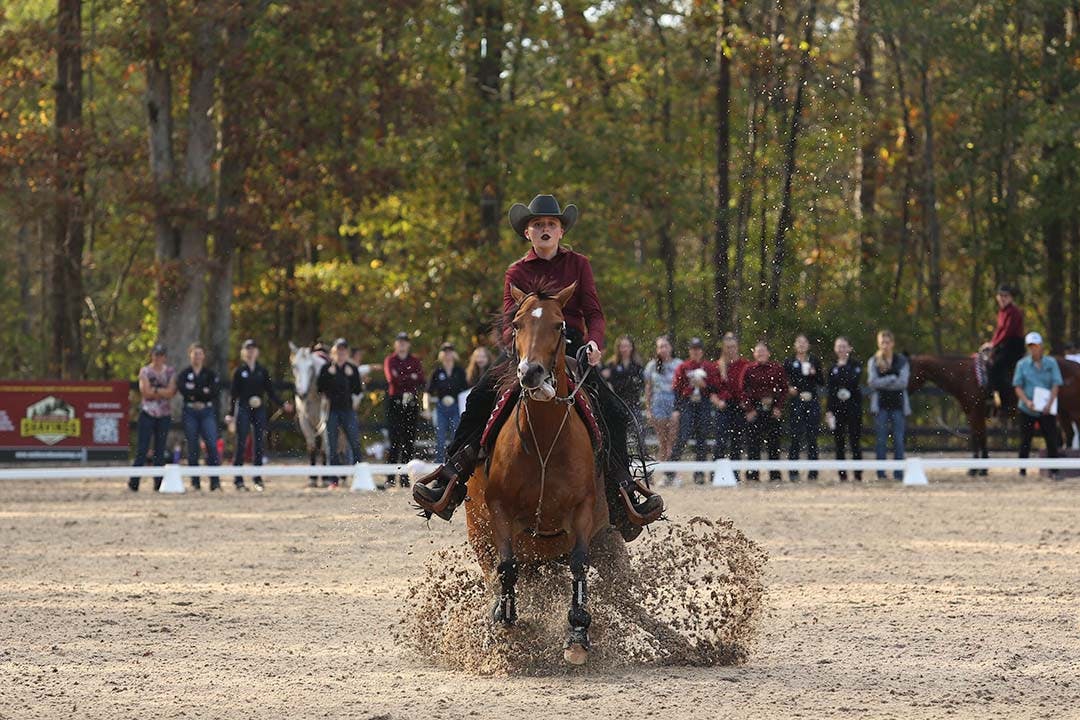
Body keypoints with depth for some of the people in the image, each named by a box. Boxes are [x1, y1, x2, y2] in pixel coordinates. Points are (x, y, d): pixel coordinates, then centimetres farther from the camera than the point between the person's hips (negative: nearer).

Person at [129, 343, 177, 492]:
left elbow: (171, 391, -5)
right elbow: (145, 392, -10)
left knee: (160, 450, 4)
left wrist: (154, 390, -10)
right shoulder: (145, 371, 2)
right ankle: (133, 483, -8)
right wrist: (162, 392, -8)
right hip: (147, 412, -2)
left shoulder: (170, 371, 8)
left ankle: (158, 483, 6)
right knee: (142, 448, -7)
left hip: (164, 414, 2)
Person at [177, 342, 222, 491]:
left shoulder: (210, 374, 10)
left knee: (212, 445, -13)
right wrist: (204, 391, -10)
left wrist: (195, 394, -9)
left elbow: (215, 391, -5)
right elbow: (183, 389, -11)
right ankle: (195, 482, 6)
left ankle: (215, 481, -15)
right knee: (192, 448, 0)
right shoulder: (184, 374, 7)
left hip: (207, 412, 0)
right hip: (190, 412, 0)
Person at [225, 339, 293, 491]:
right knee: (241, 444, -5)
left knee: (258, 445, 2)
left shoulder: (263, 371, 9)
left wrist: (283, 403, -4)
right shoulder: (239, 371, 1)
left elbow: (271, 391, 10)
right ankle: (239, 480, -2)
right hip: (243, 409, -3)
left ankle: (258, 479, 10)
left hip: (259, 410, 3)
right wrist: (230, 414, -7)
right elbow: (233, 393, 0)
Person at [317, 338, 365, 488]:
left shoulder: (353, 369, 7)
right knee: (332, 447, 1)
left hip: (348, 409, 0)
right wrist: (329, 374, -14)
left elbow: (358, 391, 1)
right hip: (331, 410, 0)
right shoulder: (327, 368, 5)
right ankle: (333, 480, 5)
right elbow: (319, 387, -4)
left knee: (355, 445, -7)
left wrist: (351, 376, -11)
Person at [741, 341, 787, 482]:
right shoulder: (749, 369, 4)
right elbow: (744, 390, 3)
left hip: (773, 408, 0)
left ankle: (775, 474, 8)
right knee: (753, 442, -2)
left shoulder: (777, 368, 5)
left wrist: (778, 407, -5)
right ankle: (752, 474, 2)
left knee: (773, 441, 2)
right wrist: (749, 409, -6)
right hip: (755, 408, 0)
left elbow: (783, 389, 4)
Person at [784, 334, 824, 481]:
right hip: (796, 401, -1)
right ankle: (793, 472, -1)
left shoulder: (815, 361, 10)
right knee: (796, 437, -5)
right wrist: (789, 388, -14)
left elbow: (822, 382, 9)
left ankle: (813, 472, 6)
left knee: (812, 438, 1)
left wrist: (814, 374, -9)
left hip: (812, 402, 1)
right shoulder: (789, 362, 7)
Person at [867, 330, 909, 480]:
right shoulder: (873, 362, 7)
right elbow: (872, 382, -7)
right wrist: (892, 379, -11)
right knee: (881, 441, -2)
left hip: (898, 405, 0)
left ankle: (899, 473, -1)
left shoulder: (902, 361, 6)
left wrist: (882, 383, -10)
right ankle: (881, 473, 0)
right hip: (880, 405, 0)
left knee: (898, 440, -3)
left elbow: (903, 382, -6)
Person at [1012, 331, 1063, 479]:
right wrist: (1027, 402, -19)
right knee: (1025, 441, 5)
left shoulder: (1051, 363, 1)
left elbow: (1056, 385, -3)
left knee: (1052, 440, -1)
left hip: (1047, 410, 0)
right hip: (1027, 410, 0)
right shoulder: (1022, 364, 2)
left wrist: (1049, 404, -18)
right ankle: (1022, 471, 13)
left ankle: (1054, 471, 7)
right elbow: (1018, 386, -2)